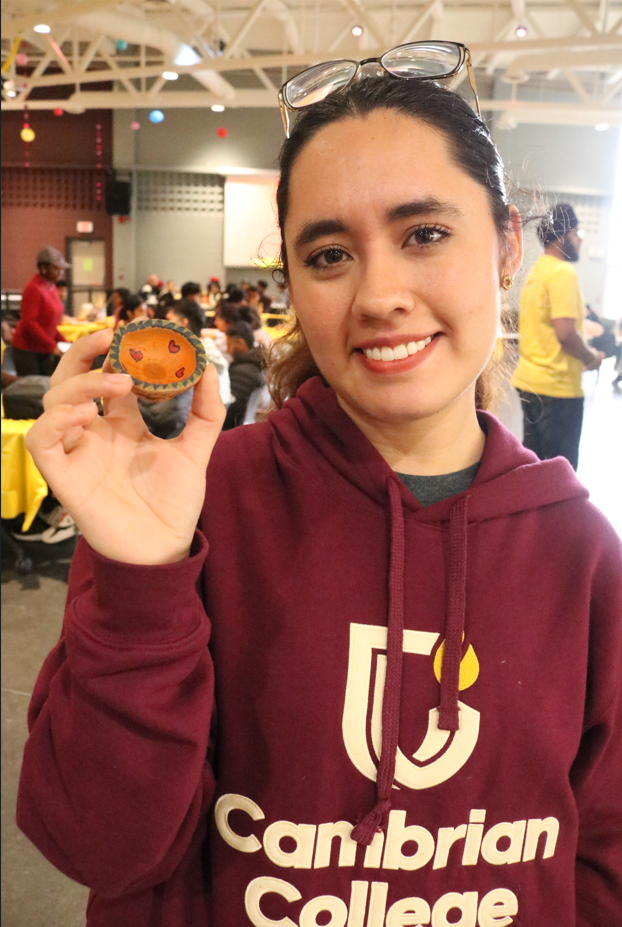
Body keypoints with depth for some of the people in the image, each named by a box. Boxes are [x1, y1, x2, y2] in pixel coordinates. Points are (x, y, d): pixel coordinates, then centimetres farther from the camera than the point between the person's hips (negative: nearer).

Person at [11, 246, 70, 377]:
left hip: (44, 350, 8)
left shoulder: (51, 286, 9)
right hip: (27, 350, -8)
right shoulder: (34, 288, -16)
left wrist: (62, 341, 6)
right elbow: (29, 323, -21)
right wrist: (51, 346, -20)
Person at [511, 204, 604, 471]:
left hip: (528, 379, 9)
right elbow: (565, 331, -23)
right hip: (557, 386, -9)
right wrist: (591, 358, -7)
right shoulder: (563, 272, -15)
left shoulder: (537, 270, 13)